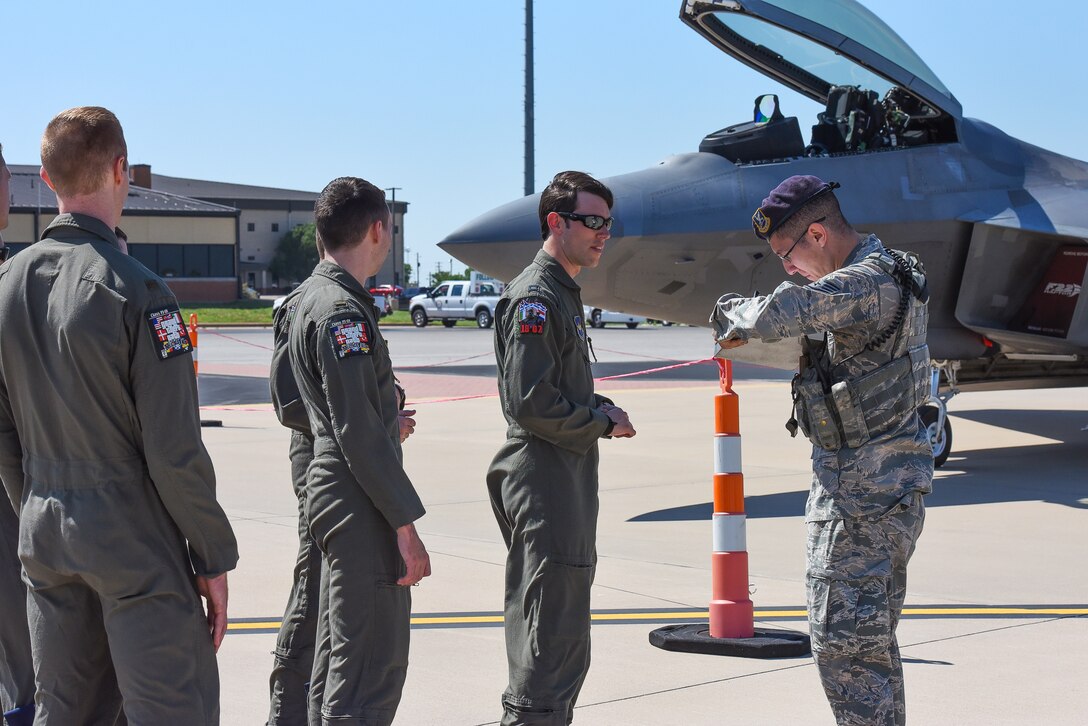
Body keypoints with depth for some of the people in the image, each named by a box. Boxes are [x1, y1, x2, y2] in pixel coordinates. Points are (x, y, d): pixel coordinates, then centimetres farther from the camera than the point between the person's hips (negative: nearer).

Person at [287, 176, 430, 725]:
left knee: (338, 658, 18)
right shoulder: (341, 309, -16)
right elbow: (357, 430, -21)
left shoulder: (313, 298, 15)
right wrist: (405, 523, -19)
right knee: (373, 666, -9)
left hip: (333, 490, 11)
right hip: (360, 503, -11)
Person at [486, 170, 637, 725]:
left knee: (558, 631, 18)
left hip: (569, 476, 11)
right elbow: (529, 402, -22)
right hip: (544, 477, -11)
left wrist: (603, 407, 7)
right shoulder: (535, 296, -15)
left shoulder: (563, 293, 17)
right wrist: (601, 424, -11)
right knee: (552, 635, -8)